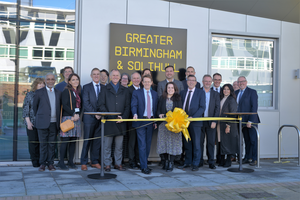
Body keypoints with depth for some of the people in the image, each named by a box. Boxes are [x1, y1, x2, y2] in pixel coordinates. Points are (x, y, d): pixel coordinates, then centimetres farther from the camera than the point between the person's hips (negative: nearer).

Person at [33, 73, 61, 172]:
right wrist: (38, 117, 13)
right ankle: (42, 163, 9)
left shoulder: (58, 93, 11)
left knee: (52, 144, 5)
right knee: (43, 143, 1)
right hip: (43, 122, -2)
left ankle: (50, 163, 13)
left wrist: (59, 120, 9)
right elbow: (34, 106, 11)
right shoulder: (39, 92, 3)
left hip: (54, 122, 2)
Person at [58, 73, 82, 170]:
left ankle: (71, 161, 12)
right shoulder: (66, 91, 0)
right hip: (67, 118, -6)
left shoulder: (79, 92, 18)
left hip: (76, 118, 6)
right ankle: (61, 162, -1)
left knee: (73, 141, 6)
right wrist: (73, 114, -15)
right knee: (65, 140, -7)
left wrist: (78, 115, 0)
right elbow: (64, 105, -10)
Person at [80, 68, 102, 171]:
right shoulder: (86, 87, 2)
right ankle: (84, 163, 8)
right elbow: (86, 103, -6)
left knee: (97, 140, 7)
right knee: (87, 141, 0)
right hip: (89, 118, -3)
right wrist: (95, 113, -13)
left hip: (100, 117, 3)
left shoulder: (104, 88, 11)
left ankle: (94, 161, 16)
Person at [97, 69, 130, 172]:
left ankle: (118, 163, 17)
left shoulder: (125, 90, 14)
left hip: (120, 122, 2)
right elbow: (101, 105, 0)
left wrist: (123, 117, -6)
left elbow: (127, 106, 9)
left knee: (119, 145, 7)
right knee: (107, 145, 2)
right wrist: (109, 116, -11)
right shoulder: (105, 89, 7)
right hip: (108, 122, -2)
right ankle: (107, 164, 10)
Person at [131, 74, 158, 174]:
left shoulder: (155, 94, 13)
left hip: (151, 121, 4)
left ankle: (144, 163, 23)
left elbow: (156, 108, 12)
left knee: (148, 144, 9)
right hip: (141, 121, -4)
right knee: (142, 145, -6)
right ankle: (144, 166, -3)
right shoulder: (136, 93, 2)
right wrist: (135, 114, -27)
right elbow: (134, 105, -8)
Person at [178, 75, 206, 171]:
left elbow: (202, 107, -6)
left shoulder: (201, 92, 1)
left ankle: (195, 164, 9)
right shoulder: (182, 92, 13)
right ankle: (188, 162, 20)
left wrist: (193, 117, -16)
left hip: (195, 121, -4)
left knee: (196, 144, 1)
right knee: (186, 144, 10)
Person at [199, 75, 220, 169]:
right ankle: (199, 161, 13)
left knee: (211, 142, 1)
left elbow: (217, 108, 5)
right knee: (199, 142, 3)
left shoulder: (215, 94, 10)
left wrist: (214, 121, -6)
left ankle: (211, 162, 8)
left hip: (211, 122, 1)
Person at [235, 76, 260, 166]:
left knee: (253, 140, 1)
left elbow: (254, 107, -13)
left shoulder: (252, 92, -7)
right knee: (247, 140, 11)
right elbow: (235, 107, 13)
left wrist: (250, 121, -18)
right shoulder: (236, 93, 13)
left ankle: (254, 159, 7)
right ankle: (247, 158, 16)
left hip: (251, 121, -5)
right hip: (242, 121, 5)